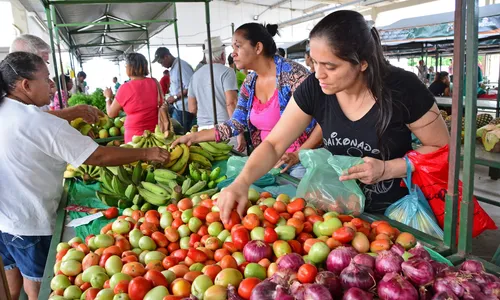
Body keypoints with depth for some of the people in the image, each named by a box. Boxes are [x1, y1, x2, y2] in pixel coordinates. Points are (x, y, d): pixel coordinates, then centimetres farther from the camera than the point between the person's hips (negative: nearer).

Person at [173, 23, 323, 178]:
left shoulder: (292, 73, -16)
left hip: (300, 161, -6)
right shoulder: (249, 84, 5)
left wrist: (298, 154, -22)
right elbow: (235, 124, 7)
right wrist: (194, 137, 2)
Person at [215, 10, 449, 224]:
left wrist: (387, 169, -25)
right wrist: (242, 181, -31)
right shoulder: (314, 89, -15)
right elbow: (273, 144, -13)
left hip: (396, 210, -2)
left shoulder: (403, 89, -22)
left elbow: (443, 149, -10)